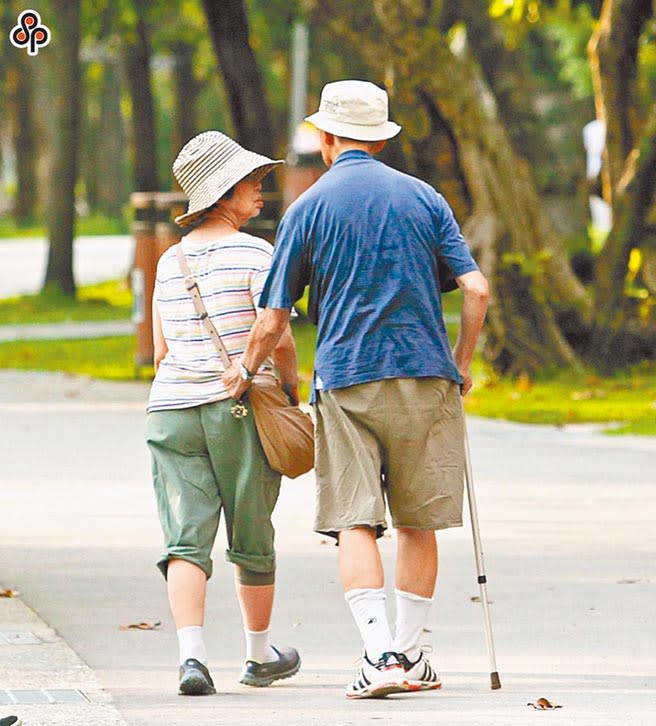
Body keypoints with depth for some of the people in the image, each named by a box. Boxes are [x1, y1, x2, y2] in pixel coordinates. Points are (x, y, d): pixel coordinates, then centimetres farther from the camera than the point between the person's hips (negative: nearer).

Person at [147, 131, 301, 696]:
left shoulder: (170, 262, 12)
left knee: (186, 538, -4)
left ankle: (191, 654, -21)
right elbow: (278, 335, -14)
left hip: (172, 410, 4)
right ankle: (259, 655, 27)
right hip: (242, 409, -4)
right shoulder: (253, 253, -7)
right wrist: (290, 383, 3)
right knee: (253, 539, 12)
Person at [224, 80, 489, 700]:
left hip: (344, 381, -2)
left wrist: (244, 371, 20)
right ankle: (409, 653, 14)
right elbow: (476, 289, 0)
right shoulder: (423, 198, 7)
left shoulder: (308, 208, 2)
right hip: (424, 379, 2)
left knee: (353, 521, -4)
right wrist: (460, 364, 14)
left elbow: (271, 323, 2)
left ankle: (381, 653, -19)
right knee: (417, 522, 11)